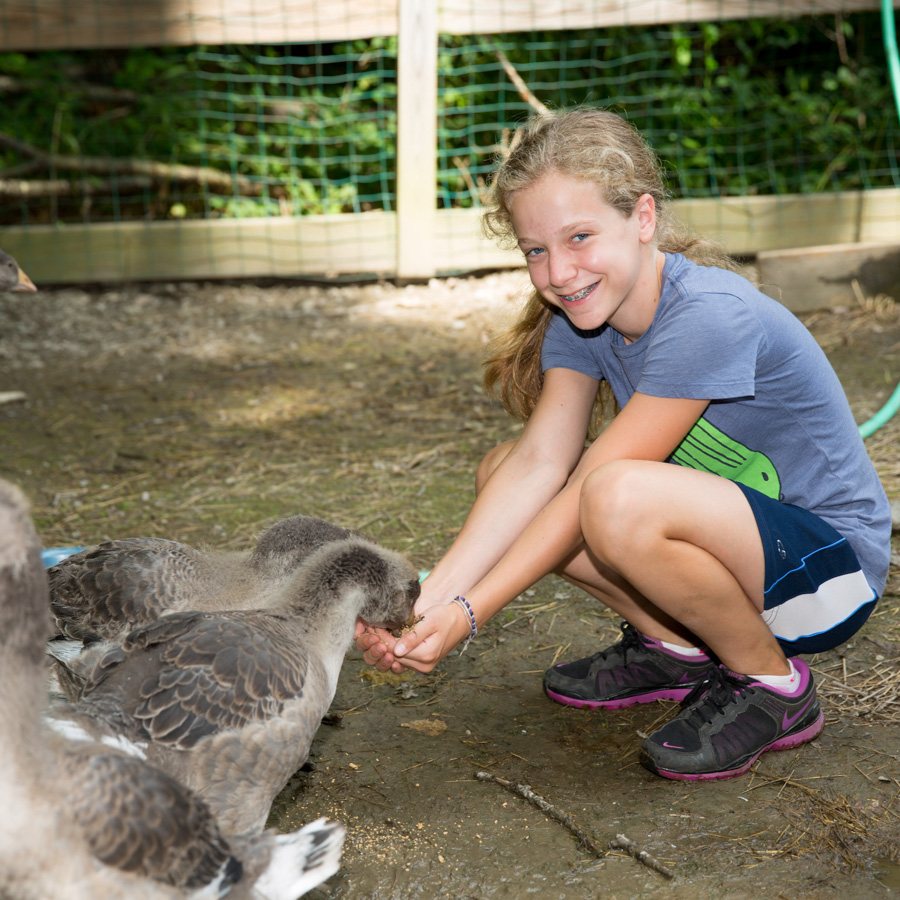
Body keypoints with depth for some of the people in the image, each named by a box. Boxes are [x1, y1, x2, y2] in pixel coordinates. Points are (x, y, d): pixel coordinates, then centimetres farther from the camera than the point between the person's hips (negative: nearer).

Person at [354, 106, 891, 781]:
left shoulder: (708, 317, -27)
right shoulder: (578, 316, -3)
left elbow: (592, 489, -28)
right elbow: (539, 464, -13)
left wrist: (469, 613, -28)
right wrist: (429, 599, -25)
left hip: (831, 567, -8)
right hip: (722, 534, 8)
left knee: (620, 499, -36)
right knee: (502, 470, -4)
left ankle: (773, 683, -9)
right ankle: (677, 645, 8)